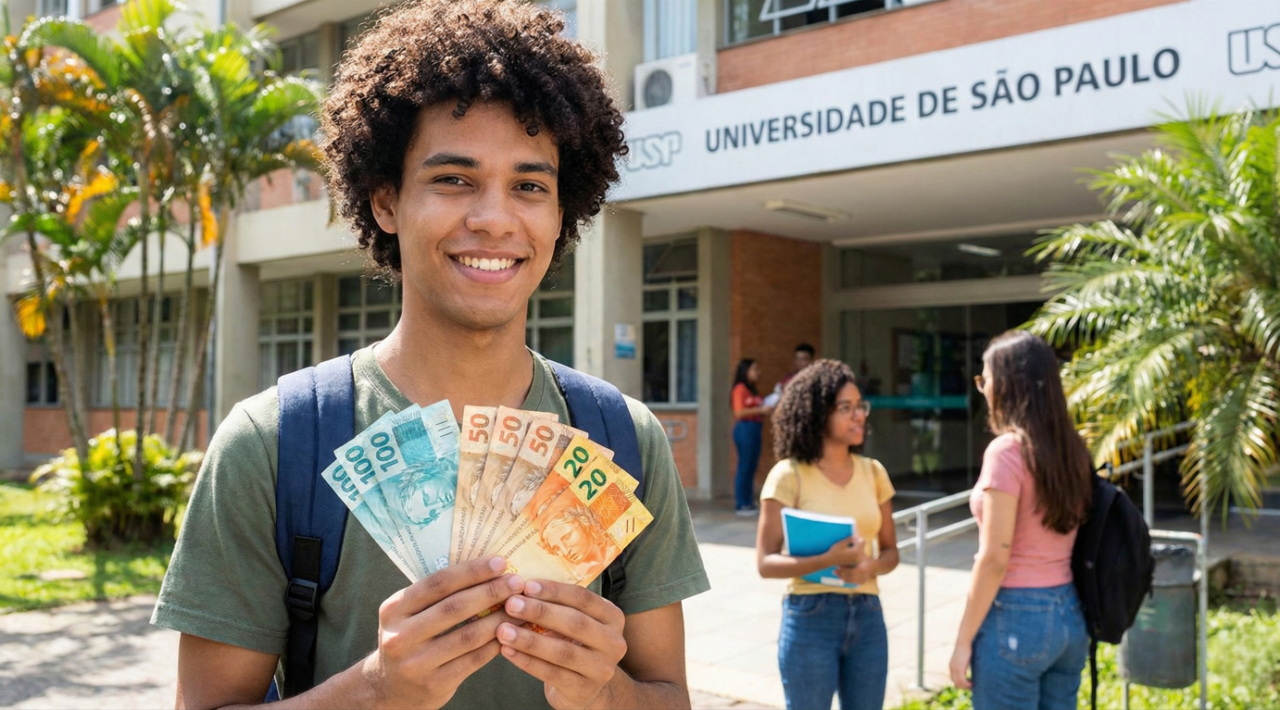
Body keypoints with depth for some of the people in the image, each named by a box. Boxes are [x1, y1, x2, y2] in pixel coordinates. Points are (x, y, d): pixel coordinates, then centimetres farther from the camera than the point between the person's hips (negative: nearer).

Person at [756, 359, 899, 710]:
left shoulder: (873, 472, 5)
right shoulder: (789, 475, -8)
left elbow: (890, 551, 11)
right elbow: (766, 562, -11)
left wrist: (871, 567, -12)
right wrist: (827, 560, -26)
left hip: (867, 617, 5)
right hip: (811, 618, -4)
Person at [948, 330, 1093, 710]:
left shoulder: (1007, 450, -16)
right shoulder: (1071, 448, 6)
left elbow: (995, 558, -18)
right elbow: (1070, 540, 10)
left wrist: (964, 640, -11)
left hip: (1016, 616, -8)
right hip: (1069, 613, 8)